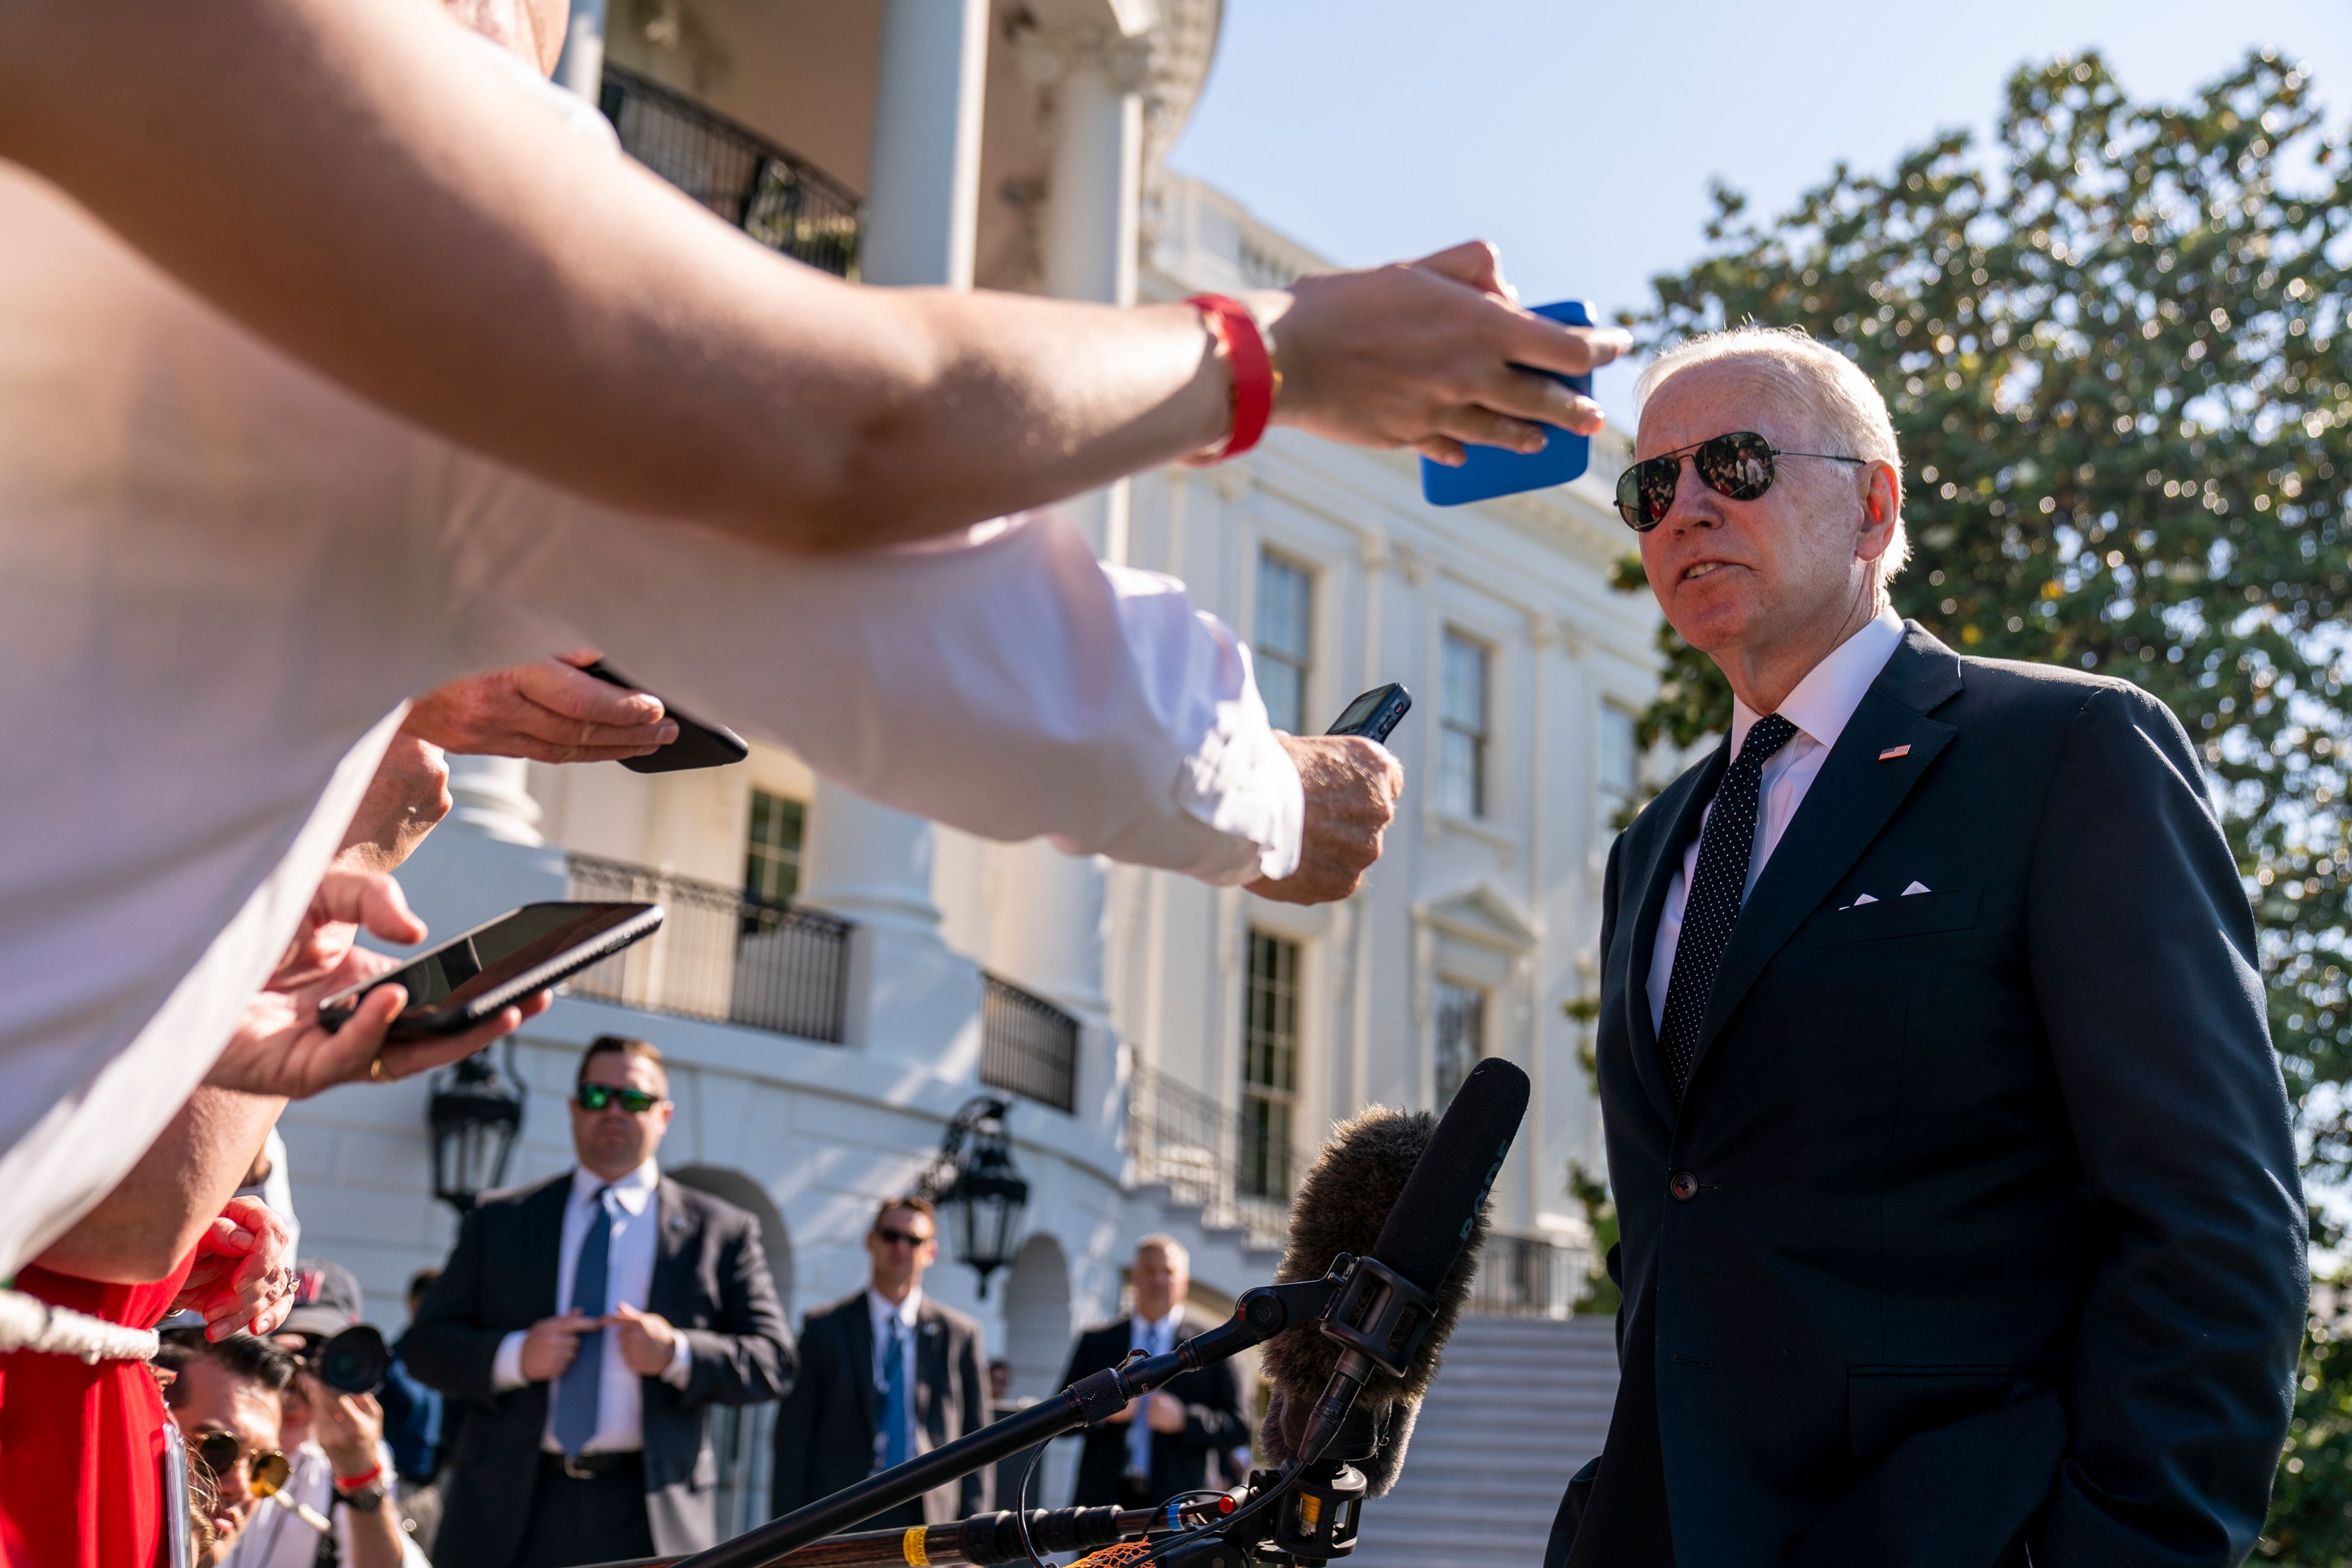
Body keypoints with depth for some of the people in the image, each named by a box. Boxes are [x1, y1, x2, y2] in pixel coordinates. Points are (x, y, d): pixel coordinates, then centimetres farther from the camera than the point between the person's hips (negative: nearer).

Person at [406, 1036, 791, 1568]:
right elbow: (423, 1344, 10)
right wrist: (513, 1355, -9)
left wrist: (678, 1354, -11)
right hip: (508, 1511, 1)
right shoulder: (498, 1221, 14)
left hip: (647, 1521, -1)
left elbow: (773, 1362, 6)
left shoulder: (723, 1231, 10)